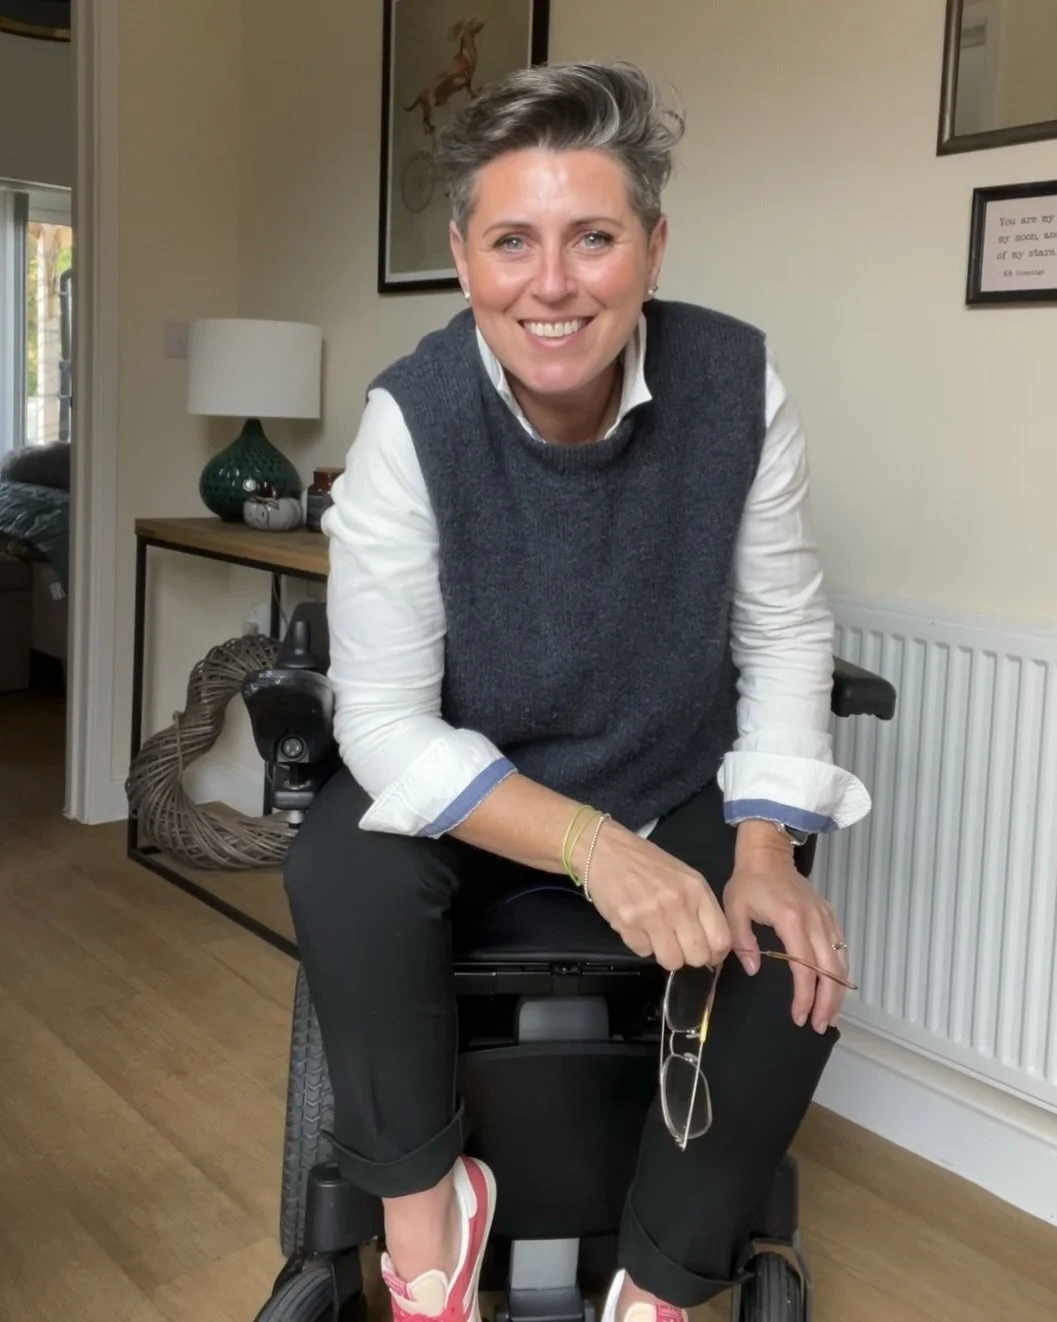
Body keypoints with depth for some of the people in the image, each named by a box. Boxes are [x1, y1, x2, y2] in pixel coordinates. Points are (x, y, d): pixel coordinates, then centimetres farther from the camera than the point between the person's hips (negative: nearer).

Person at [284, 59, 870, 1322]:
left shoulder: (737, 382, -18)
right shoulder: (414, 414, -24)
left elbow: (785, 631, -7)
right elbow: (386, 717, -23)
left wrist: (764, 851, -19)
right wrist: (592, 845, -36)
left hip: (686, 785, 2)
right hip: (469, 787, -1)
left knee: (799, 965, -21)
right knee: (339, 868, -29)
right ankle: (423, 1207, -2)